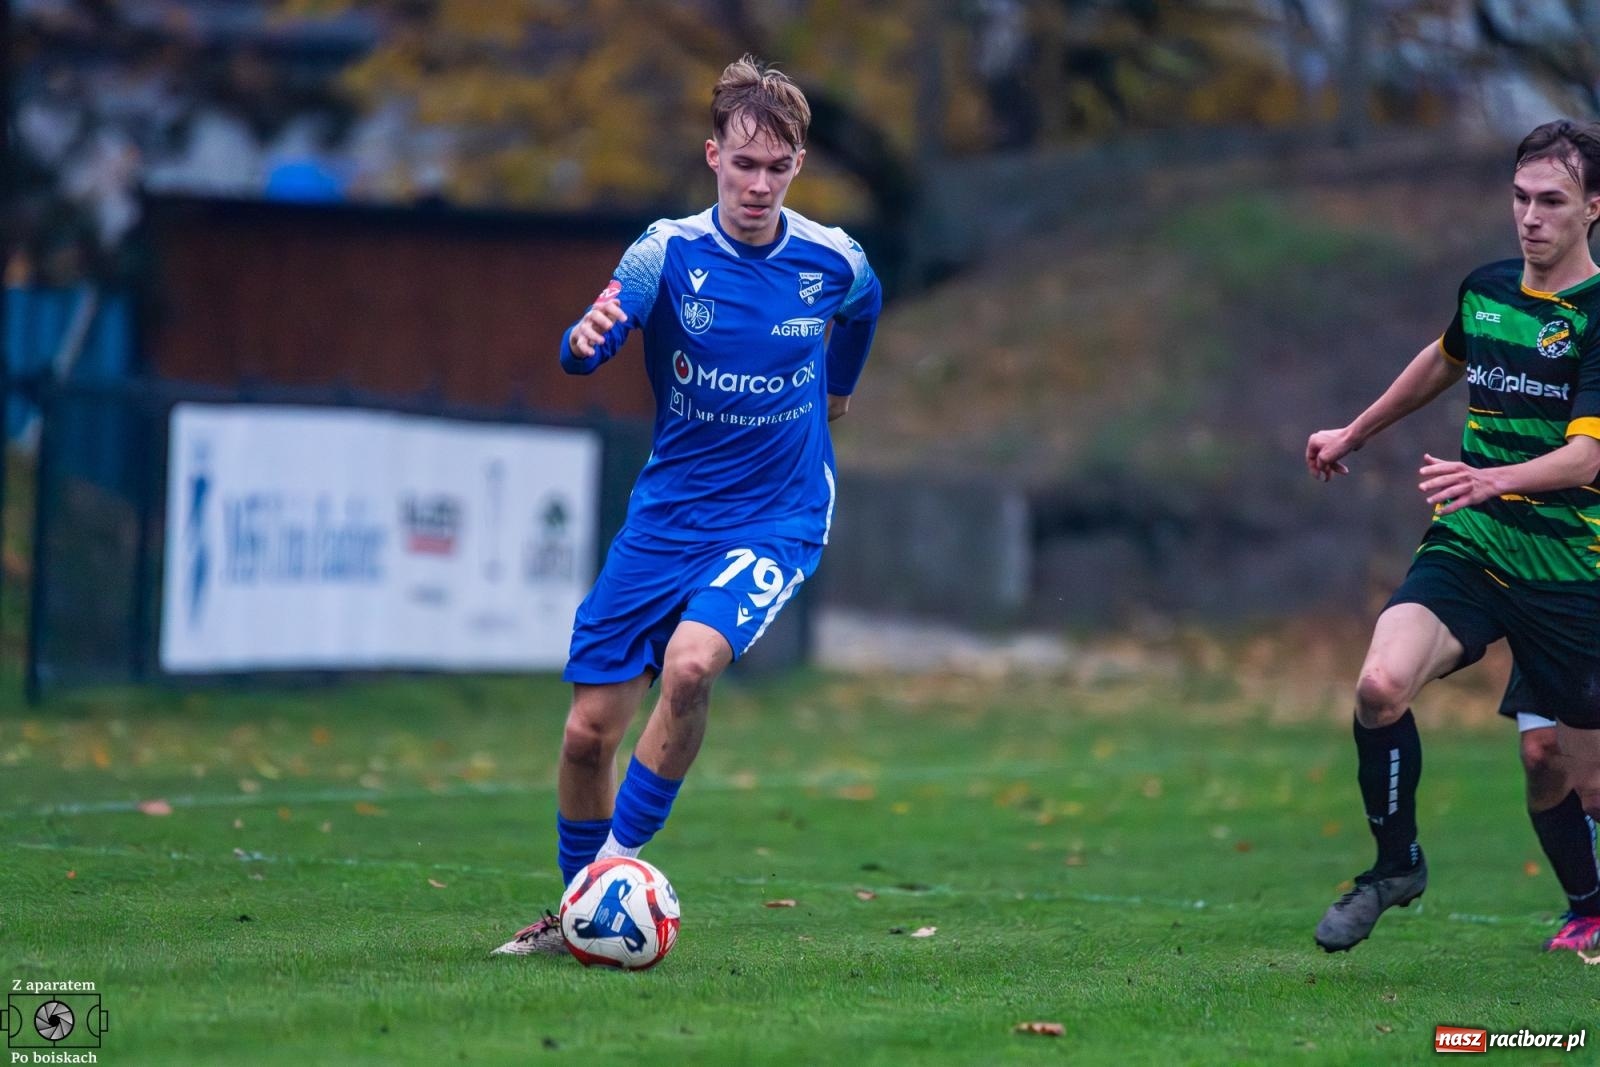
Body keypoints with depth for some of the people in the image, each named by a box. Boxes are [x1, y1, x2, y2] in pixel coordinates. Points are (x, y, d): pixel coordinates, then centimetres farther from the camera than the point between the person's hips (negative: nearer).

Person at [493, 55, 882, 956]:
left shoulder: (835, 262, -6)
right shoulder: (669, 252, -10)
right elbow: (584, 354, -23)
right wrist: (586, 337, -46)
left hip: (777, 519, -1)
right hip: (667, 515, 1)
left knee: (690, 663, -30)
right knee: (590, 732, 1)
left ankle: (618, 865, -16)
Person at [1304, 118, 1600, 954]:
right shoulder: (1485, 290, 7)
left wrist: (1492, 479, -41)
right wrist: (1355, 433, 41)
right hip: (1465, 550, 4)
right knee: (1381, 683, -24)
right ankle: (1395, 864, -4)